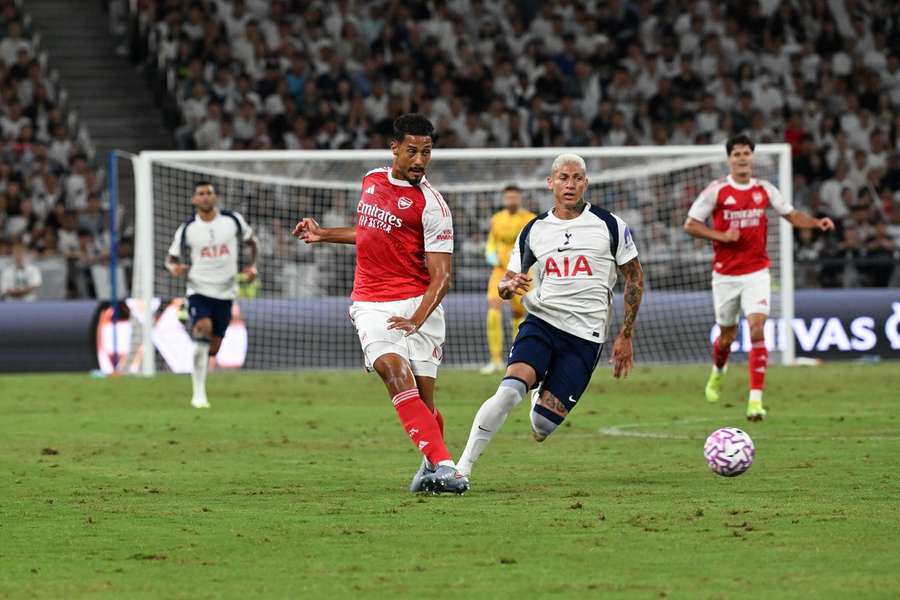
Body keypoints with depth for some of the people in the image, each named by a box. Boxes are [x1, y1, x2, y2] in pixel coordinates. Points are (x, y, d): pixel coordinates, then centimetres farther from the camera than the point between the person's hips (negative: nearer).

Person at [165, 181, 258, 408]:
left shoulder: (233, 220, 0)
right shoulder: (187, 229, -3)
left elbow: (251, 240, 17)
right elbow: (172, 257, 7)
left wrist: (251, 265, 4)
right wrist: (174, 267, -17)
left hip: (225, 292, 3)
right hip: (199, 290, -3)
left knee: (212, 347, 5)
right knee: (203, 329, -28)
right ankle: (199, 394, -26)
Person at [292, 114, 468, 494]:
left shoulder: (431, 205, -8)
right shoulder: (372, 181, 9)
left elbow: (441, 276, -13)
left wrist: (416, 320, -26)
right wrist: (324, 234, 29)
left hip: (418, 303, -3)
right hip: (371, 303, 3)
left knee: (423, 397, -4)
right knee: (393, 370, -23)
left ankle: (431, 467, 25)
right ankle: (442, 463, -31)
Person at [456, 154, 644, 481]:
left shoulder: (609, 225, 3)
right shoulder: (533, 230, 9)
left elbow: (634, 276, 10)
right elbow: (504, 285, 15)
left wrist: (626, 336, 6)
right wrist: (509, 285, -12)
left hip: (585, 335, -1)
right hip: (541, 322, 1)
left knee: (543, 423, -9)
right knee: (510, 389, -27)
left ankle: (544, 401, 30)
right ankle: (463, 466, -22)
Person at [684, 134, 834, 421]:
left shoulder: (764, 190, 3)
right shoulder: (716, 191, -5)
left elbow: (792, 215, 12)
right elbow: (690, 225, -3)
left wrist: (817, 223, -7)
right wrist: (721, 236, -17)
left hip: (757, 272, 1)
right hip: (725, 275, -1)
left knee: (757, 330, -17)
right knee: (727, 335, 12)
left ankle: (756, 399, -19)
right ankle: (718, 372, 48)